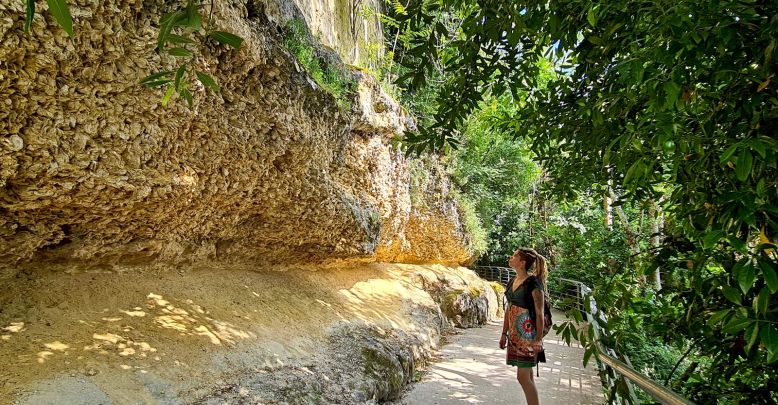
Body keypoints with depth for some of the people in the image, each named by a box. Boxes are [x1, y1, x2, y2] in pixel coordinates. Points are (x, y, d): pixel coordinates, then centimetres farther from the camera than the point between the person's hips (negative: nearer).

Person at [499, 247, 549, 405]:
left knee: (523, 376, -4)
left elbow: (539, 313, -14)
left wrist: (538, 339, -16)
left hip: (527, 334, -8)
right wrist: (504, 334, 16)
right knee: (527, 375, 15)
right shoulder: (512, 282, 8)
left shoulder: (533, 282, -14)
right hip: (515, 334, 8)